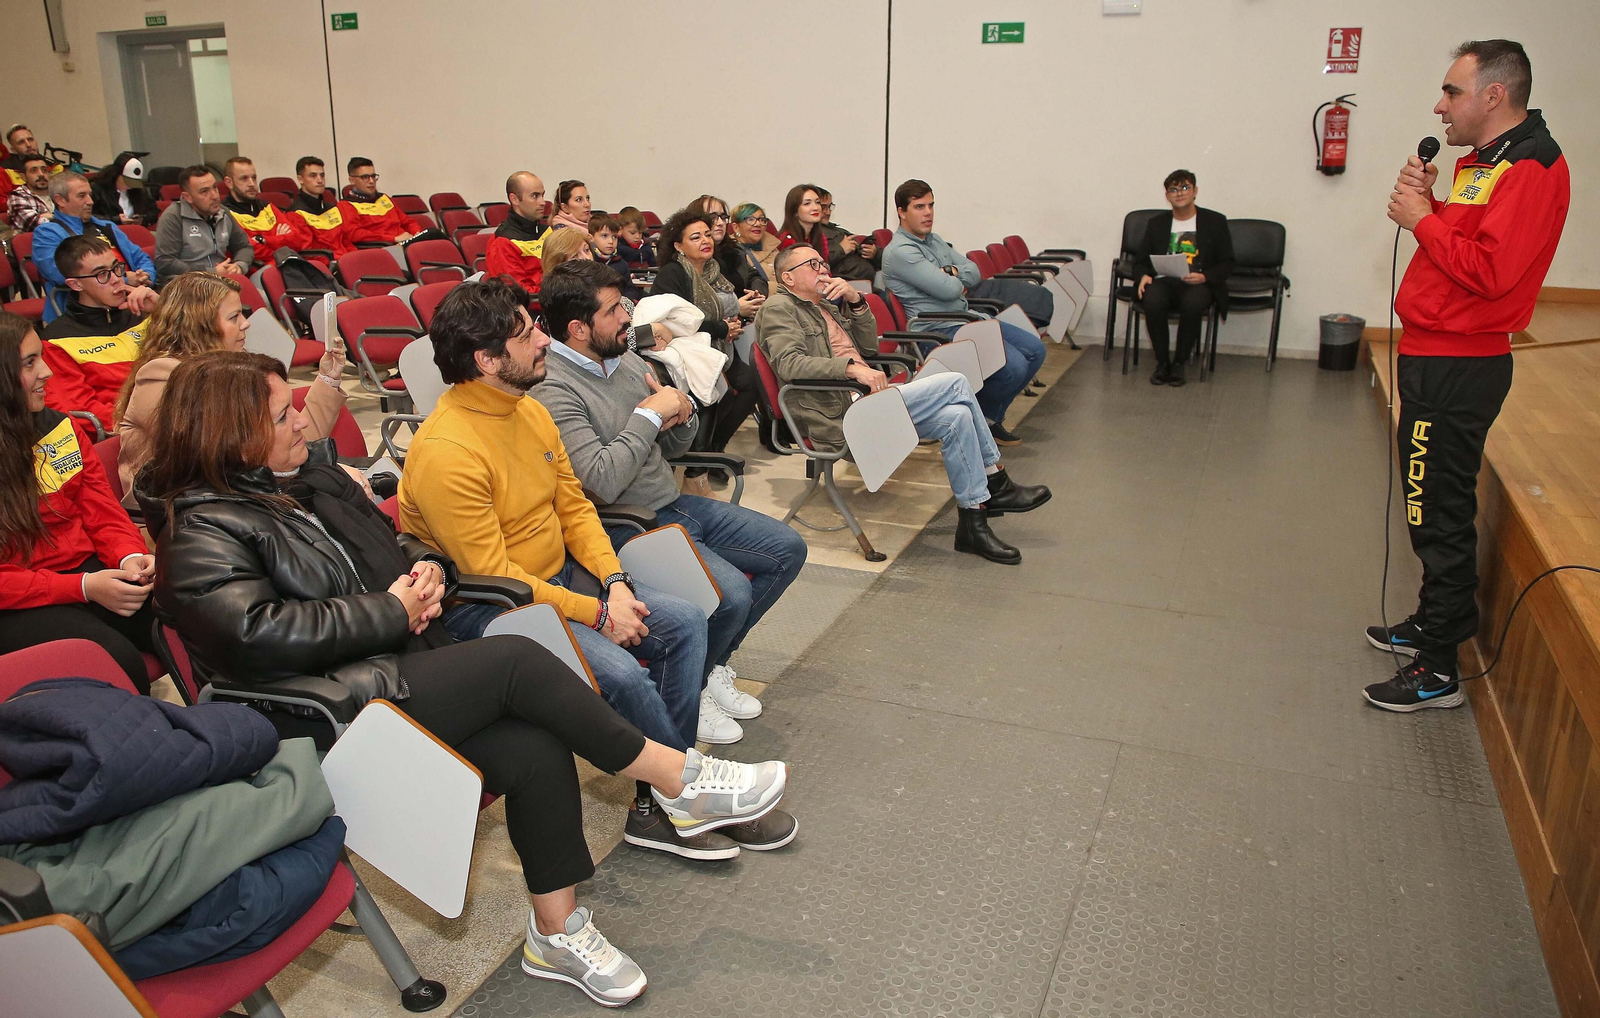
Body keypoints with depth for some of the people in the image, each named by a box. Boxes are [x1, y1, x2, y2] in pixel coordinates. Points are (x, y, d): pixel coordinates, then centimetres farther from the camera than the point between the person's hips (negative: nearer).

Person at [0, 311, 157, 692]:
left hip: (87, 570, 5)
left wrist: (130, 557, -13)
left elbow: (103, 511, 8)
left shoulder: (61, 428, 9)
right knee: (119, 661, -31)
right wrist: (83, 587, -22)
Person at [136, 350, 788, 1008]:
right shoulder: (200, 533, -8)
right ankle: (678, 780, -14)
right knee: (516, 661, -26)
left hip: (403, 662, 8)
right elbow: (257, 635, -23)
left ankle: (556, 931, -6)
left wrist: (427, 567, 2)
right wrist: (391, 612, -16)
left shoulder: (308, 472, 18)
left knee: (535, 749, -19)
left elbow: (390, 540, 27)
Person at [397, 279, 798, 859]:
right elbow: (491, 577, -23)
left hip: (558, 574, 9)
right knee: (620, 673, -28)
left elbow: (574, 506, 9)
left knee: (685, 624, -4)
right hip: (483, 611, -9)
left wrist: (615, 582, -6)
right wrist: (597, 614, -20)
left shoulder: (531, 412, 3)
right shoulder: (446, 452, -24)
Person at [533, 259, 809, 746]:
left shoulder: (627, 359, 8)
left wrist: (682, 415, -7)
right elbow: (604, 481, -29)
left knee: (788, 549, 7)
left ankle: (711, 664, 17)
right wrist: (649, 414, -20)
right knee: (732, 593, -26)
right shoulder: (553, 391, -18)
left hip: (673, 504, 9)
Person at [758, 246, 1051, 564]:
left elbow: (869, 347, 21)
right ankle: (996, 484, -4)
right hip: (842, 416, -9)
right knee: (955, 383, -15)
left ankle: (973, 522, -3)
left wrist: (855, 300, 5)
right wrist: (852, 368, -29)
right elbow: (789, 363, -18)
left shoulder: (827, 305, 26)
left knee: (956, 416, -10)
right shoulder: (778, 309, 0)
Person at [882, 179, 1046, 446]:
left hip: (969, 318, 10)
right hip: (939, 330, -10)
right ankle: (982, 417, 5)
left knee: (1034, 349, 6)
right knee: (1013, 366, -22)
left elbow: (974, 273, 12)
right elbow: (948, 290, -22)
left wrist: (951, 272, -9)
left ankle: (991, 414, 16)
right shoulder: (899, 252, -15)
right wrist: (959, 282, 1)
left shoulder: (934, 240, 16)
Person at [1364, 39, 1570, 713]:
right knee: (1434, 510, 19)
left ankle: (1438, 672, 5)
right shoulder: (1479, 163, 17)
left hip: (1458, 370, -10)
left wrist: (1423, 220, -15)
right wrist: (1422, 206, 1)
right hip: (1436, 358, 10)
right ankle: (1433, 624, 34)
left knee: (1439, 516, -5)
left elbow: (1490, 271, -26)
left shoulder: (1532, 170, -16)